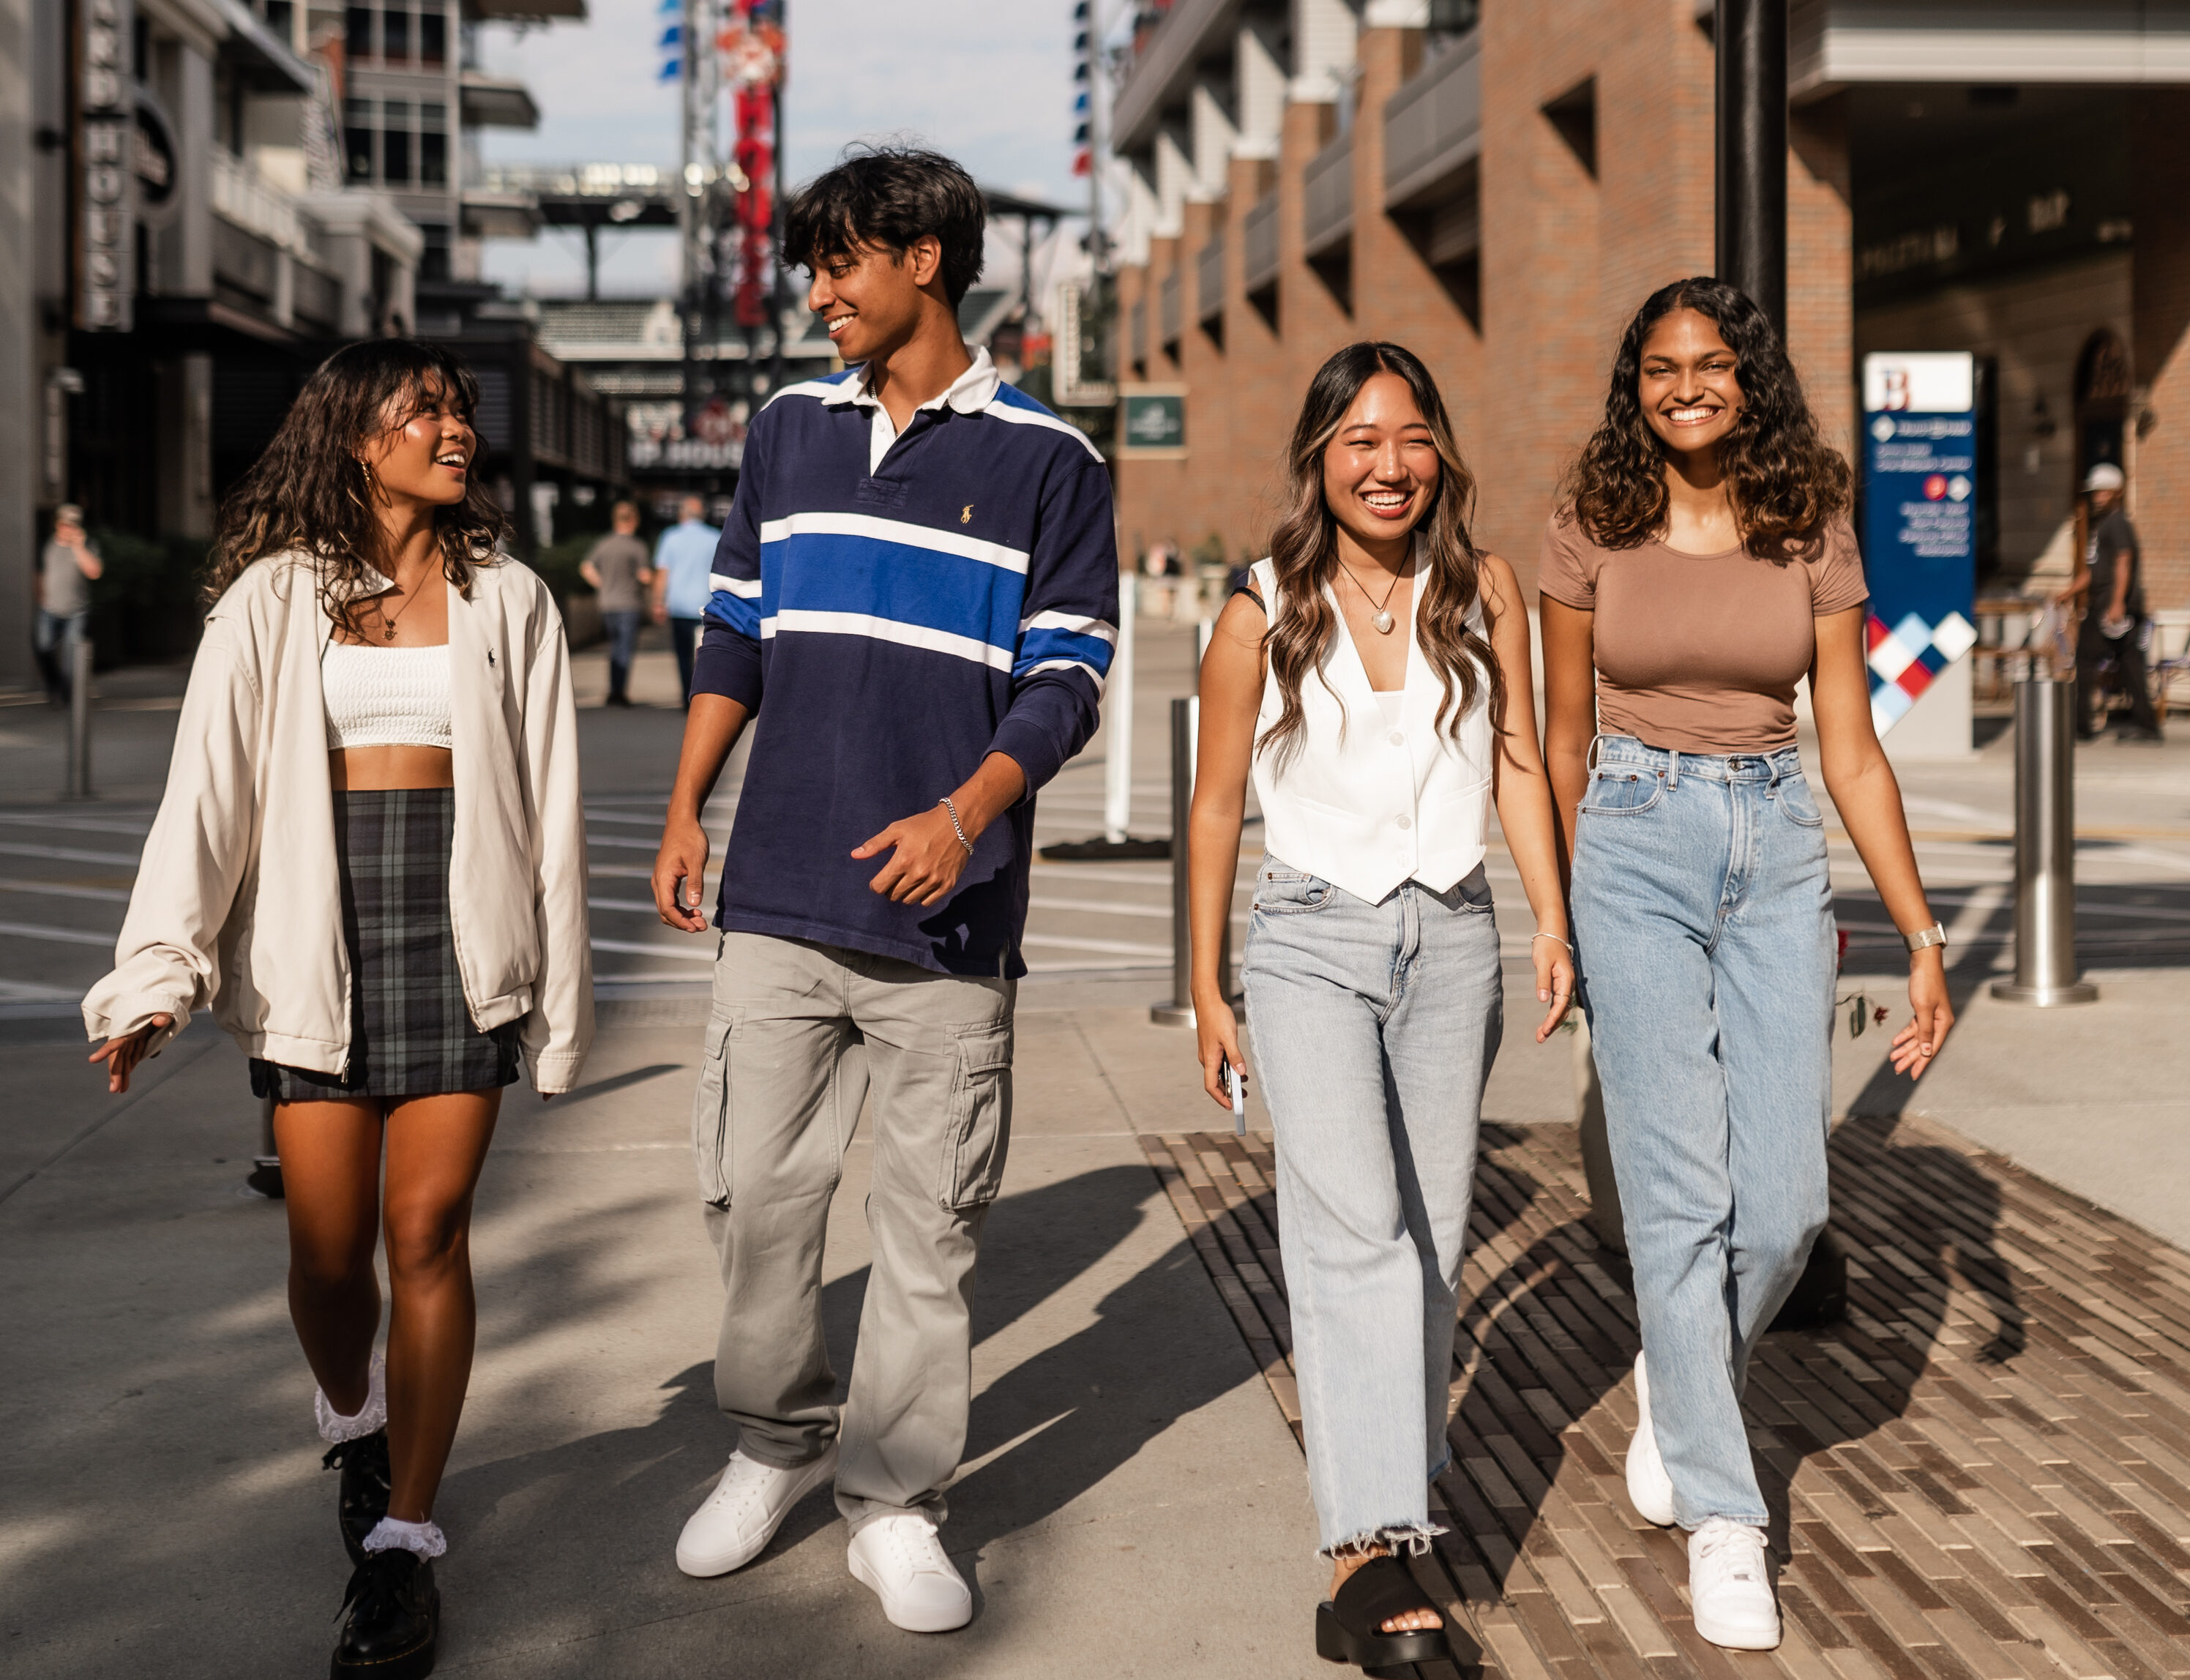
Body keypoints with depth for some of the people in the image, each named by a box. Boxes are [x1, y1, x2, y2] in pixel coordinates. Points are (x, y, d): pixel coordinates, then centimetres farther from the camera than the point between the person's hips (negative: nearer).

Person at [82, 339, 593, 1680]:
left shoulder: (508, 601, 7)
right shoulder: (273, 597, 4)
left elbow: (551, 805, 7)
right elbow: (207, 788, -3)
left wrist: (560, 995, 5)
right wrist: (161, 968, -13)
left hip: (461, 929, 0)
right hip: (315, 933, 0)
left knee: (429, 1226, -5)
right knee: (329, 1242, 3)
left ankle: (404, 1539, 3)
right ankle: (356, 1426, 35)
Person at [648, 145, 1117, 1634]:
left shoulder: (1045, 459, 0)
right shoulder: (791, 431, 13)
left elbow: (1067, 674, -4)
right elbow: (738, 634, 18)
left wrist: (964, 813, -19)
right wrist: (687, 809, 9)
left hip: (943, 906, -3)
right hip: (779, 896, 4)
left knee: (930, 1223, 2)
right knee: (758, 1191, 6)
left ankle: (895, 1505, 13)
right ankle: (775, 1444, 26)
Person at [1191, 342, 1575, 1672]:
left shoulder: (1484, 592, 5)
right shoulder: (1265, 616, 0)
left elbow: (1518, 762, 8)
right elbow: (1217, 807, 6)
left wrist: (1554, 921, -3)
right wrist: (1207, 988, 8)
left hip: (1452, 940, 3)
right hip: (1313, 939, -3)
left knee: (1433, 1236, 8)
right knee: (1355, 1227, -17)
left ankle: (1400, 1474, 27)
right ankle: (1372, 1555, -22)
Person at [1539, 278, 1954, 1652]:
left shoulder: (1814, 538, 3)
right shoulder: (1594, 537, 1)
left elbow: (1852, 751, 4)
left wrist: (1923, 934, 1)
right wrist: (1576, 907, 19)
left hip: (1779, 860, 2)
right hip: (1637, 847, -2)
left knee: (1785, 1204, -3)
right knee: (1681, 1194, -6)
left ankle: (1679, 1383, 29)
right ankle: (1723, 1517, 5)